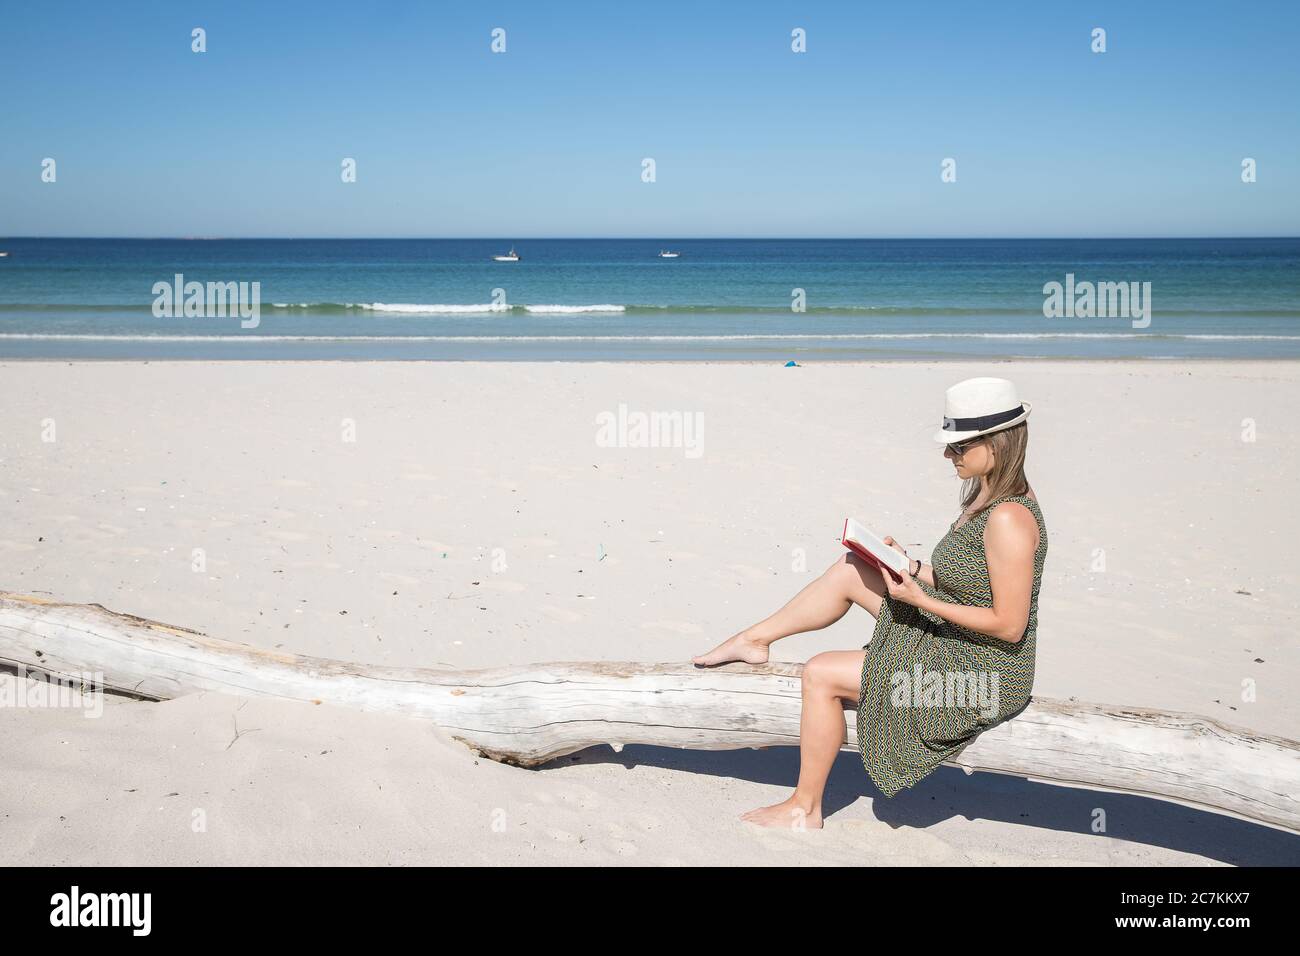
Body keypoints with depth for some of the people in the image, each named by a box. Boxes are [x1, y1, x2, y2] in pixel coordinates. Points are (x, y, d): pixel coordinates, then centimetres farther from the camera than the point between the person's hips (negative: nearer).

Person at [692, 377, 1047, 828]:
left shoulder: (1008, 519, -27)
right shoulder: (992, 494, 3)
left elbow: (1009, 625, -26)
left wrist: (922, 600, -22)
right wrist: (913, 567, 1)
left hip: (981, 676, -10)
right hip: (950, 640, 10)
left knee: (821, 675, -8)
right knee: (850, 570, 6)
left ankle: (805, 808, 9)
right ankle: (754, 639, 22)